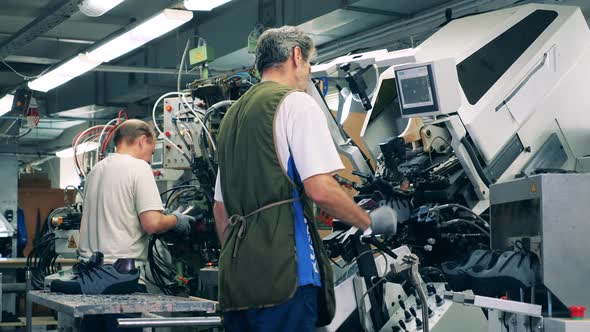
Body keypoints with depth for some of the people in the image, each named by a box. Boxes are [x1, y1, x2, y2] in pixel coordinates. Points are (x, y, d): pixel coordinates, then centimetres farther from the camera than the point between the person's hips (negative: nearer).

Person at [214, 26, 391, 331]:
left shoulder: (232, 115, 22)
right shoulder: (297, 103, -3)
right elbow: (320, 189, -14)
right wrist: (369, 222, 1)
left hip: (235, 276, 8)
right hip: (283, 272, -8)